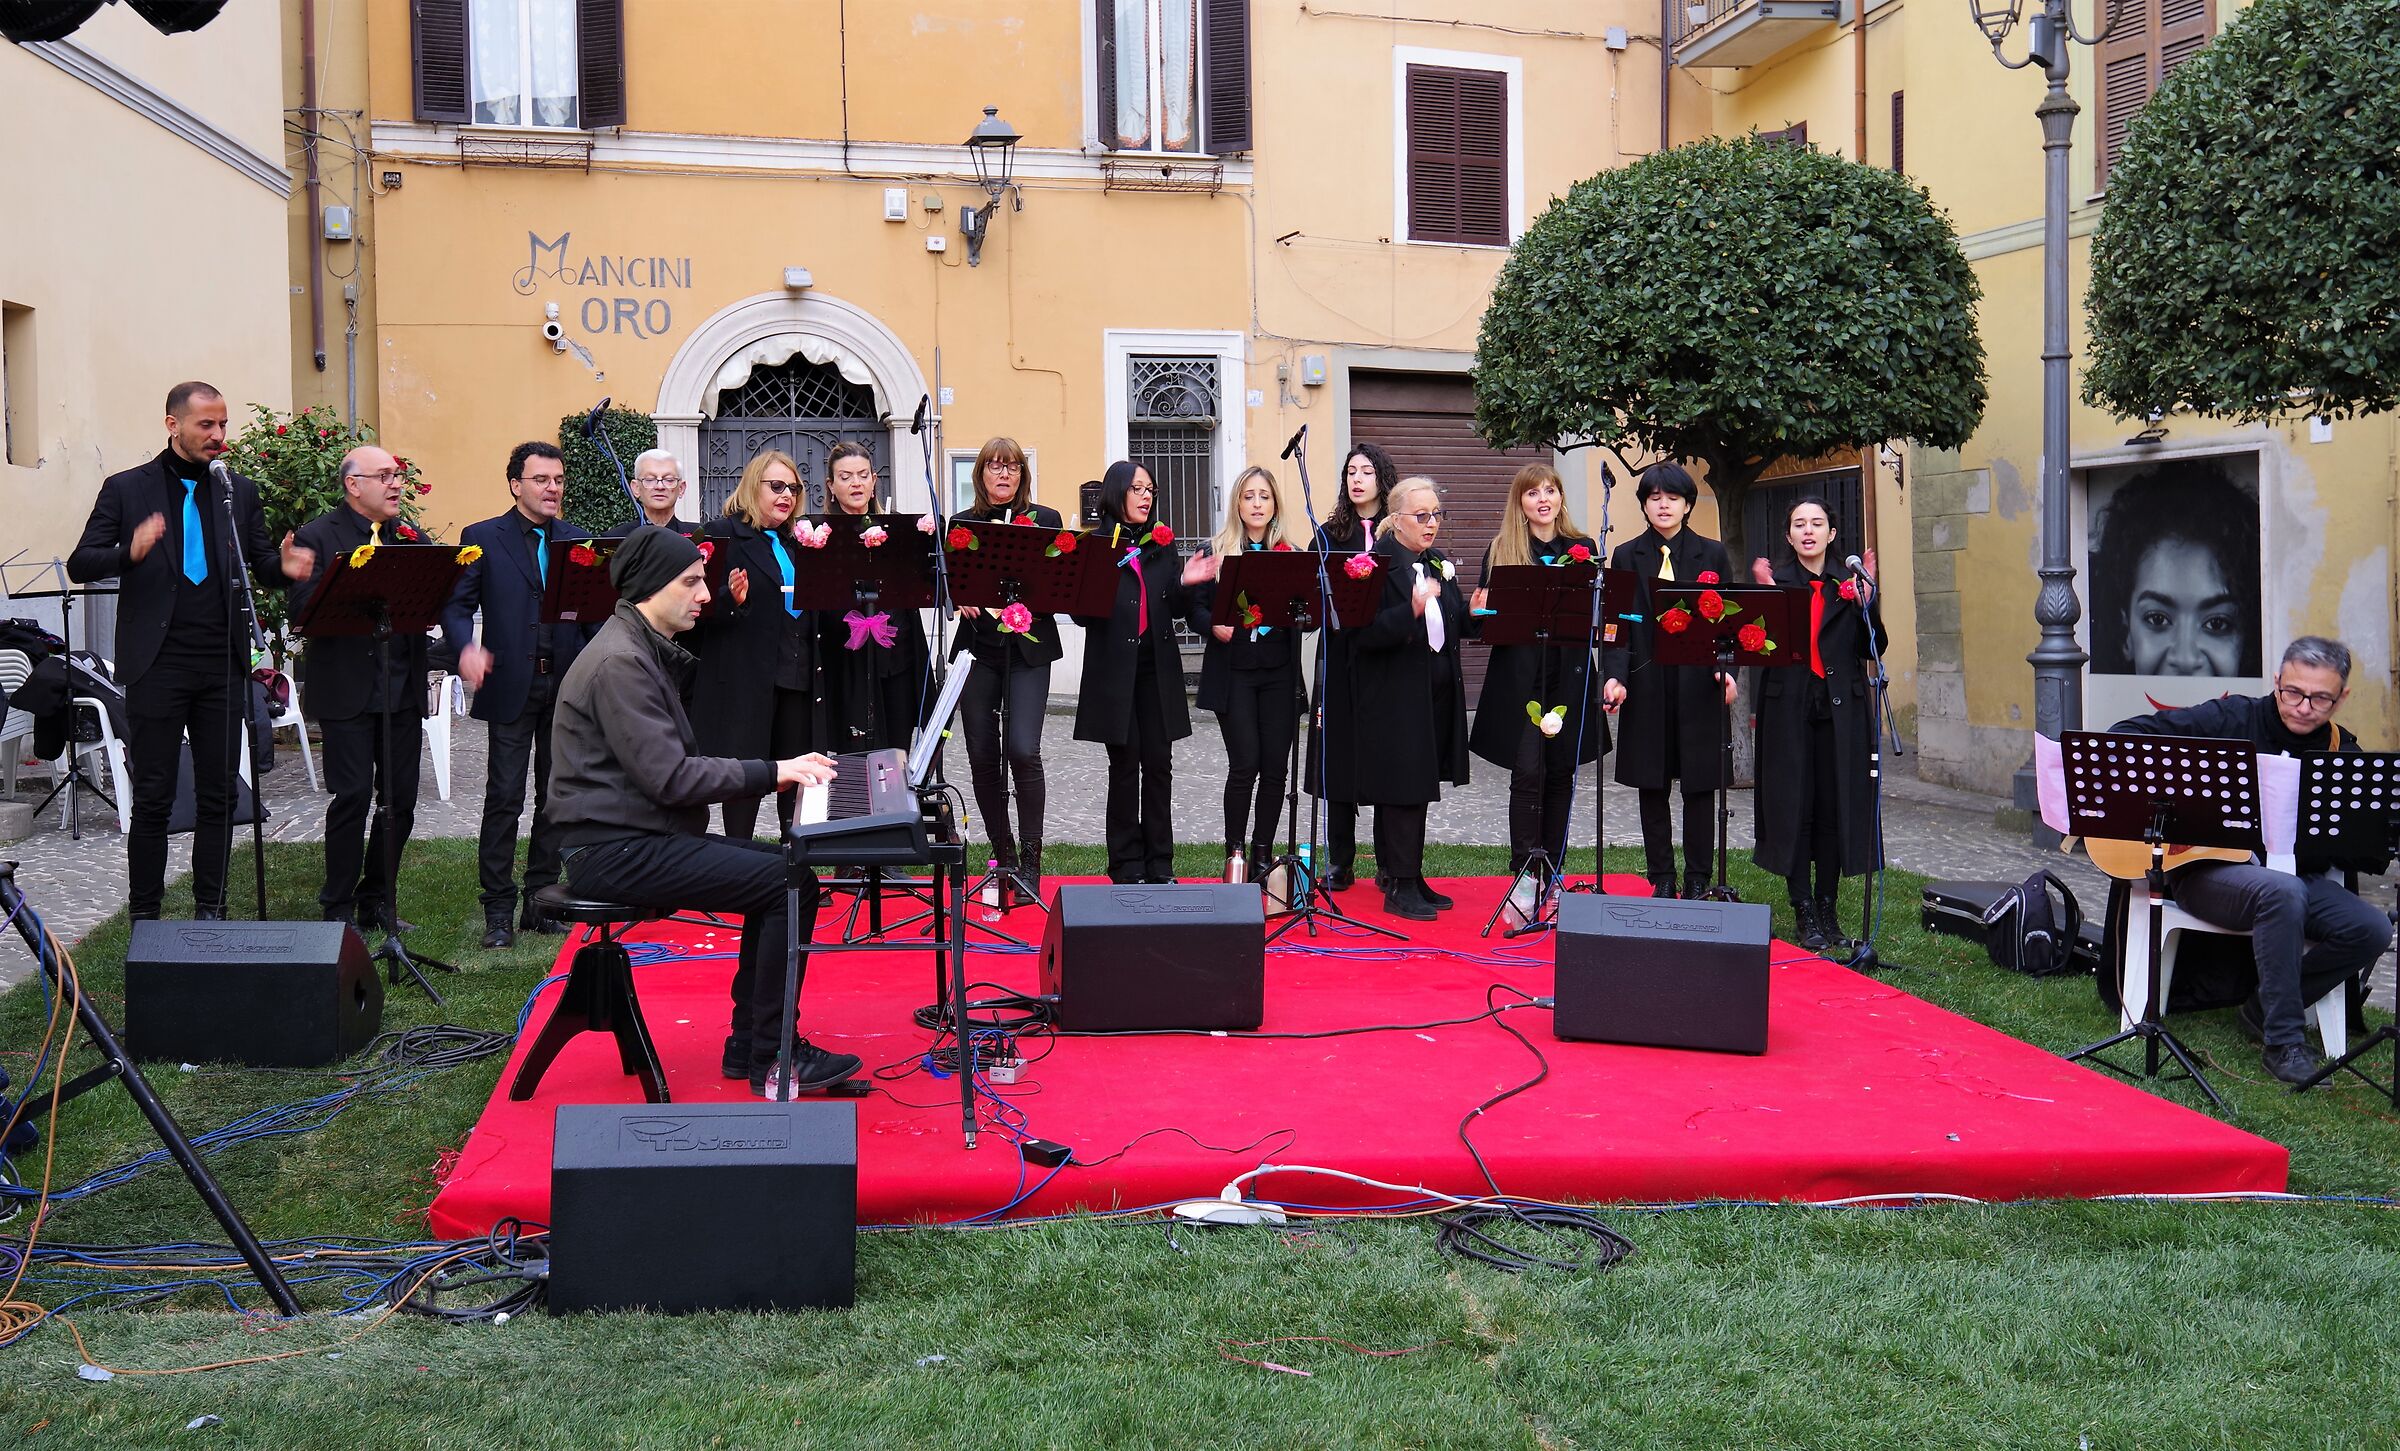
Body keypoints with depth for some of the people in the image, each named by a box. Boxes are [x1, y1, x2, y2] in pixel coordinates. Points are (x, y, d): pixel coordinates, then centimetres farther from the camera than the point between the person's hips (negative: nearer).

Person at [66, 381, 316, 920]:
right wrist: (131, 553, -24)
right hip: (157, 666, -3)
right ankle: (143, 916, 11)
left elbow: (260, 566, 13)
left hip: (223, 667, 3)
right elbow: (80, 564, -2)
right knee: (153, 798, 2)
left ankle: (210, 911, 16)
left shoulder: (241, 492, 10)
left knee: (218, 795, 7)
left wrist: (284, 568, -12)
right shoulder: (126, 488, 1)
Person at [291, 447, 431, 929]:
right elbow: (302, 609, -12)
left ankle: (376, 900, 20)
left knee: (401, 798, 7)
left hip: (403, 687, 5)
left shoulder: (411, 537, 15)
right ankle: (338, 908, 8)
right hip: (347, 688, -5)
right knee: (353, 795, -5)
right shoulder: (318, 537, -1)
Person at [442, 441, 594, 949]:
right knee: (503, 799, -3)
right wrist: (466, 648, -23)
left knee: (557, 798, 9)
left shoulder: (578, 541, 12)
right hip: (511, 688, -3)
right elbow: (457, 604, -4)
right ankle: (499, 911, 4)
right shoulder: (482, 538, 3)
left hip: (567, 686, 4)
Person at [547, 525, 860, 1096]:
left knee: (783, 867, 6)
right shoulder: (620, 662, -17)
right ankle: (771, 1061, -9)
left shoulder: (648, 652, 18)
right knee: (791, 882, -17)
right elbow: (670, 777, -22)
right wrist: (770, 772, -15)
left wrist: (779, 771, 4)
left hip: (643, 835, 11)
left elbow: (680, 761, 16)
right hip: (615, 850, -11)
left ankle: (749, 1044, 10)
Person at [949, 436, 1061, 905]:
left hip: (1028, 649, -2)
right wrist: (961, 600, -10)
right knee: (982, 756, 4)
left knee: (1023, 750, -14)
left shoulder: (1045, 521, 7)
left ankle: (1029, 861, -3)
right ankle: (1003, 854, 18)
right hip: (977, 649, 3)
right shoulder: (962, 524, 11)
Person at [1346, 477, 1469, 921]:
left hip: (1437, 693, 8)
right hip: (1396, 696, -8)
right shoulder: (1376, 564, -11)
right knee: (1402, 790, -6)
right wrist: (1411, 610, -32)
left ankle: (1407, 877, 22)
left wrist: (1472, 611, -2)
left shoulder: (1439, 565, 14)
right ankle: (1400, 886, 1)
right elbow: (1364, 633, -20)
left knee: (1417, 789, 13)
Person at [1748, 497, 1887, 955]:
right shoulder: (1775, 580, 4)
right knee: (1794, 809, -1)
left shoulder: (1850, 584, 8)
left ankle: (1829, 910, 15)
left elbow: (1873, 649, 1)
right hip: (1789, 710, -1)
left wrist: (1867, 599, -10)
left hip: (1841, 710, 1)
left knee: (1835, 809, 4)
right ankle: (1805, 913, 8)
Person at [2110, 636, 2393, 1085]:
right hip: (2204, 869, -5)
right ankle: (2283, 1041, -25)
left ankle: (2264, 1010, 3)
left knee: (2371, 930, -19)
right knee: (2283, 891, -36)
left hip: (2295, 875, 5)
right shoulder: (2232, 719, -4)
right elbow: (2127, 734, -9)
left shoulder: (2344, 754, 7)